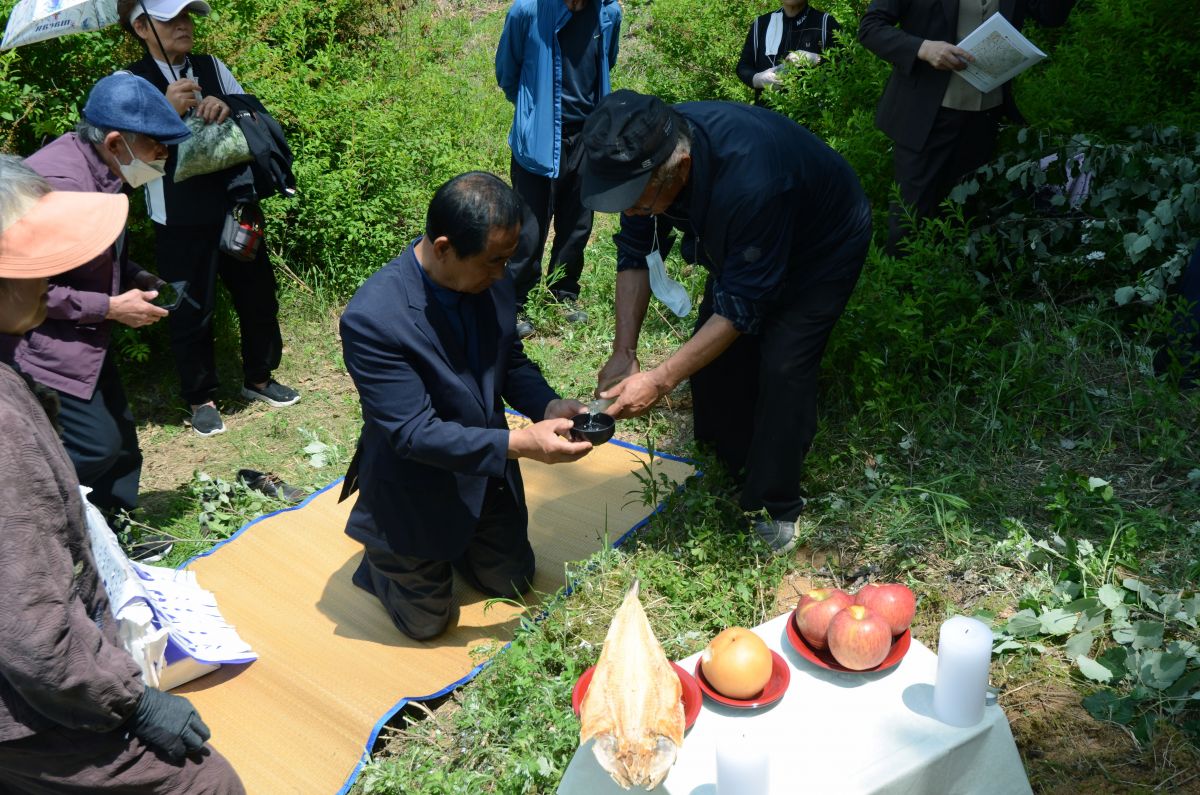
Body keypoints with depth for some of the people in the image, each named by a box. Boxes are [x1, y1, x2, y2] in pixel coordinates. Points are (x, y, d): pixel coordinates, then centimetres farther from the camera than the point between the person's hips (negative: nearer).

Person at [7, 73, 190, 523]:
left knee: (120, 435, 15)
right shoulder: (59, 184, -28)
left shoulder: (98, 167, 2)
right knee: (96, 444, -5)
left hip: (85, 341, 9)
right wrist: (111, 308, -21)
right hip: (48, 347, -9)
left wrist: (138, 281, 0)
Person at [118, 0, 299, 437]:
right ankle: (201, 399, 25)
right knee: (191, 313, 6)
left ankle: (258, 378, 37)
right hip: (180, 223, -4)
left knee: (258, 296, 15)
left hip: (236, 206, 4)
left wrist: (229, 109, -20)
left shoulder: (212, 67, 8)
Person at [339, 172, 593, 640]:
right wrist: (517, 444, -36)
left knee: (511, 581, 21)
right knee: (426, 621, 12)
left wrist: (548, 405, -18)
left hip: (487, 474, 6)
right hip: (416, 492, -6)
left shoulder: (493, 281, -14)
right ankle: (378, 554, 37)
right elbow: (412, 433, -31)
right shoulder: (371, 319, -34)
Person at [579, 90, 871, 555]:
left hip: (823, 248, -6)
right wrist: (623, 352, -22)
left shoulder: (749, 181, -45)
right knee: (712, 348, 4)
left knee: (783, 368, -14)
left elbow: (742, 306, -36)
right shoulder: (648, 152, -25)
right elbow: (636, 253, -14)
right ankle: (731, 465, 27)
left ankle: (774, 507, 5)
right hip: (740, 244, 7)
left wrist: (660, 381, -37)